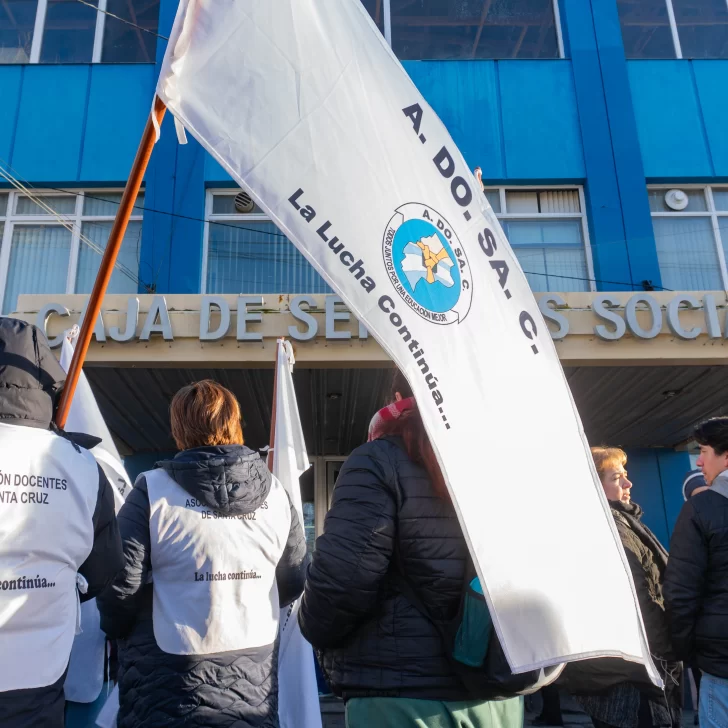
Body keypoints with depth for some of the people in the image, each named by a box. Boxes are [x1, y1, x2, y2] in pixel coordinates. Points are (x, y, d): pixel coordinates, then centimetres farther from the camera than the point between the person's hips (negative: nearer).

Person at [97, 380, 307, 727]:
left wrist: (116, 628, 9)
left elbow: (119, 582, -13)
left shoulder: (153, 490, -15)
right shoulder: (275, 492, -4)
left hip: (169, 681, -3)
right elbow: (294, 581, 5)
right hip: (253, 678, 3)